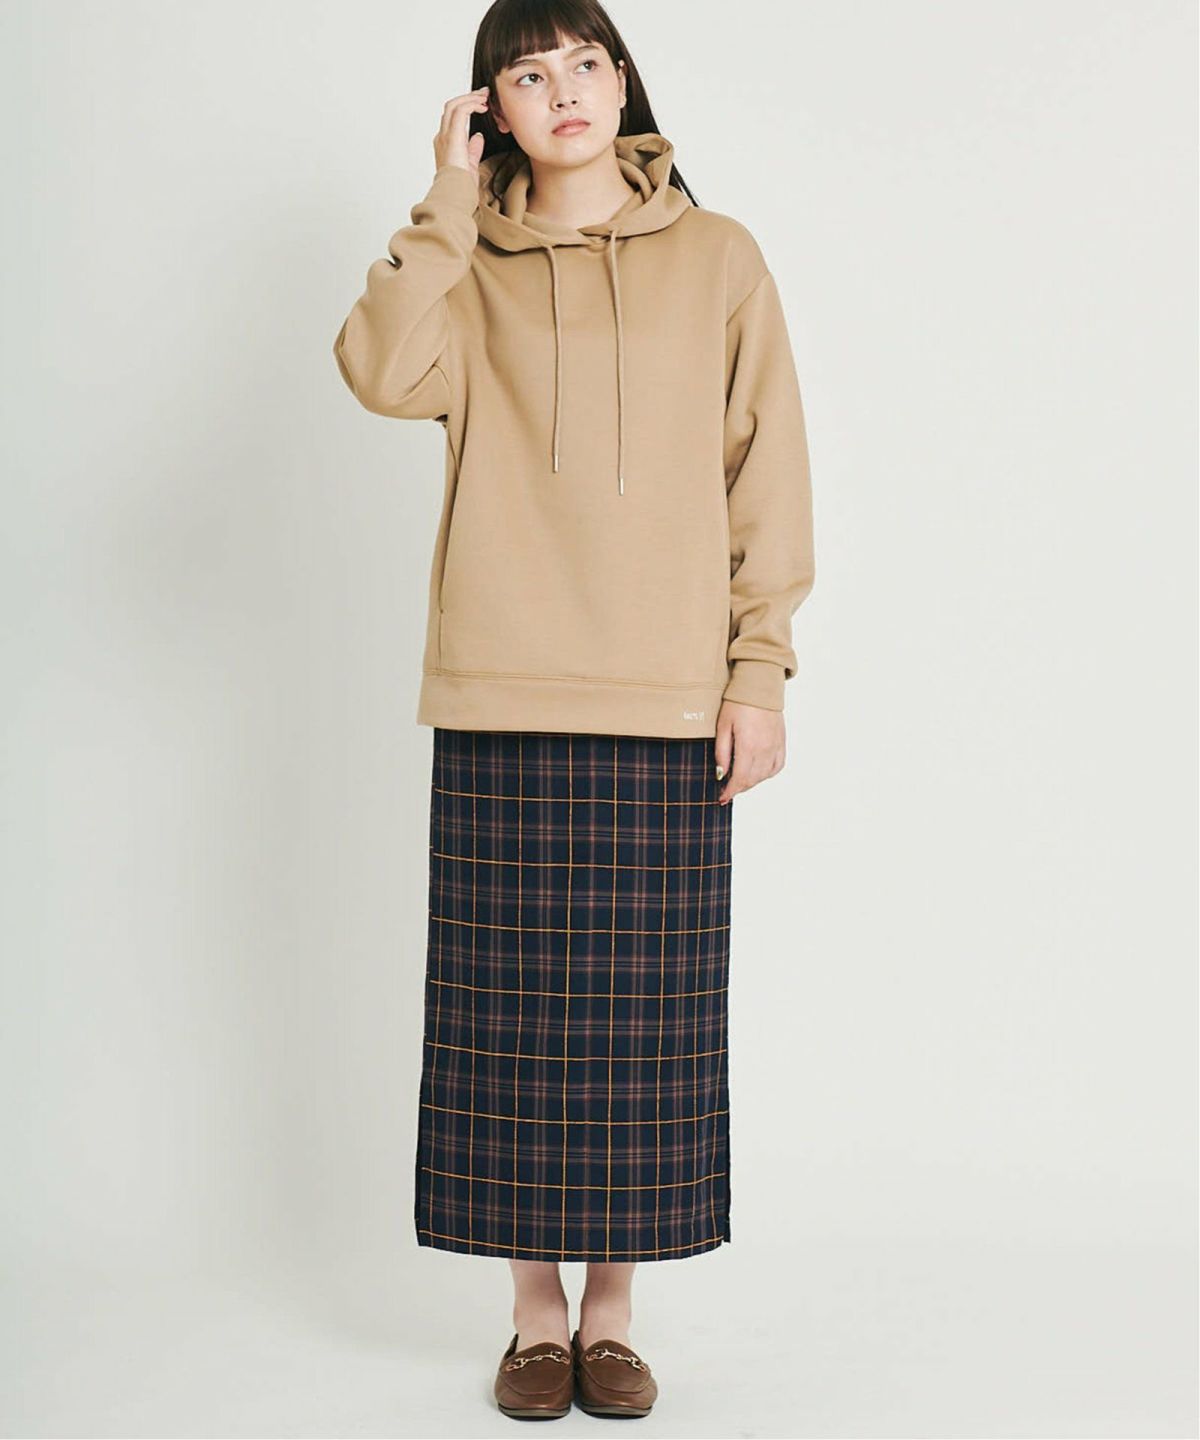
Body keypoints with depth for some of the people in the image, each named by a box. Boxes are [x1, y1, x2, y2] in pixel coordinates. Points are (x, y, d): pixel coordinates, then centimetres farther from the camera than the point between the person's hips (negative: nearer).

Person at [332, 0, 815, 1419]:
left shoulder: (715, 257, 9)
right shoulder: (467, 267, 11)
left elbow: (766, 471, 5)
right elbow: (382, 372, -11)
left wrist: (760, 669, -2)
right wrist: (451, 201, -5)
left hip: (667, 701, 0)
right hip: (503, 693, 1)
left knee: (645, 1016, 4)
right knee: (510, 1009, 3)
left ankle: (612, 1309, 19)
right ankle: (536, 1312, 18)